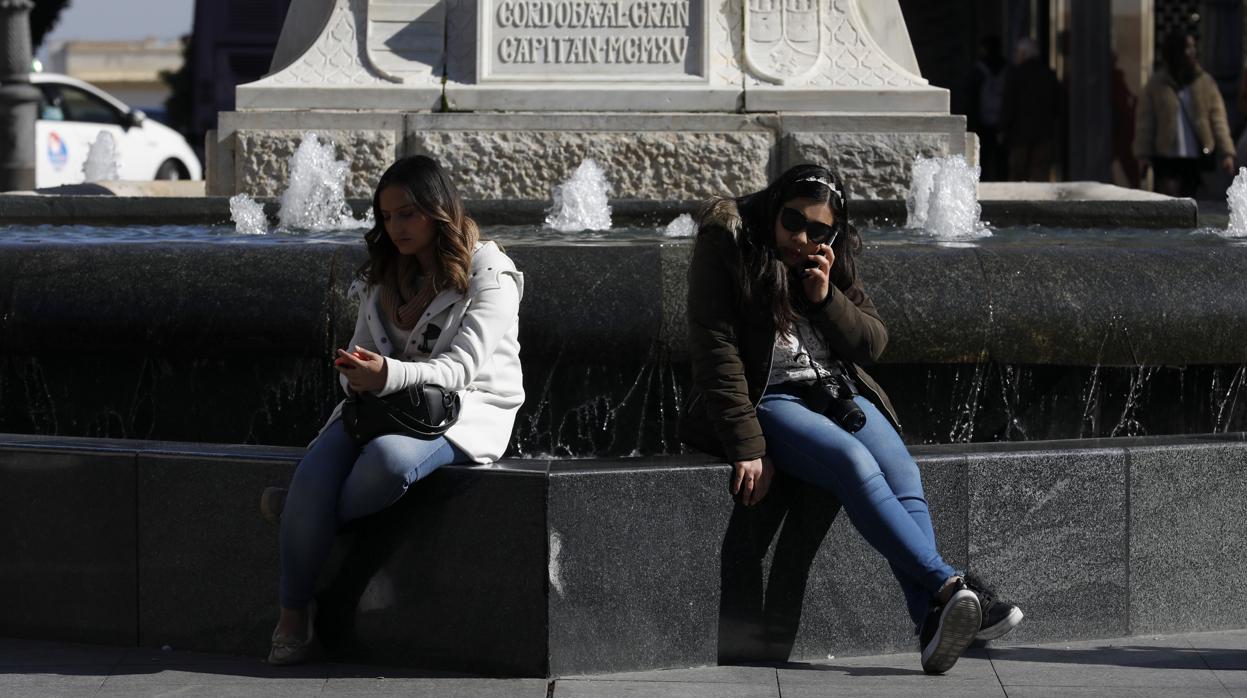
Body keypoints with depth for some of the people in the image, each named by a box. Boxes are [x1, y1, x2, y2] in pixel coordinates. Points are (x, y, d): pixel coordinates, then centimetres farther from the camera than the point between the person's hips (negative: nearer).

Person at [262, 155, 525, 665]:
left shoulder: (488, 275, -4)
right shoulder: (384, 276, 16)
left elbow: (463, 366, -15)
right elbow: (363, 350, 17)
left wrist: (389, 375, -31)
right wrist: (359, 377, -10)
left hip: (464, 410, -5)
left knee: (389, 457, -40)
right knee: (315, 471, -26)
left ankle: (302, 513, -13)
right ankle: (292, 614, -20)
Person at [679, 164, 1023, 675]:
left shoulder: (833, 261, 10)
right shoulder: (725, 250, -6)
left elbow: (872, 343, 8)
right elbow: (718, 355, -12)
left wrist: (827, 298, -11)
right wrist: (747, 447, -20)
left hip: (838, 392, 5)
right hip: (767, 399, -5)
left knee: (902, 473, -25)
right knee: (854, 463, -33)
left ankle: (932, 624, -41)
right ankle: (950, 587, -41)